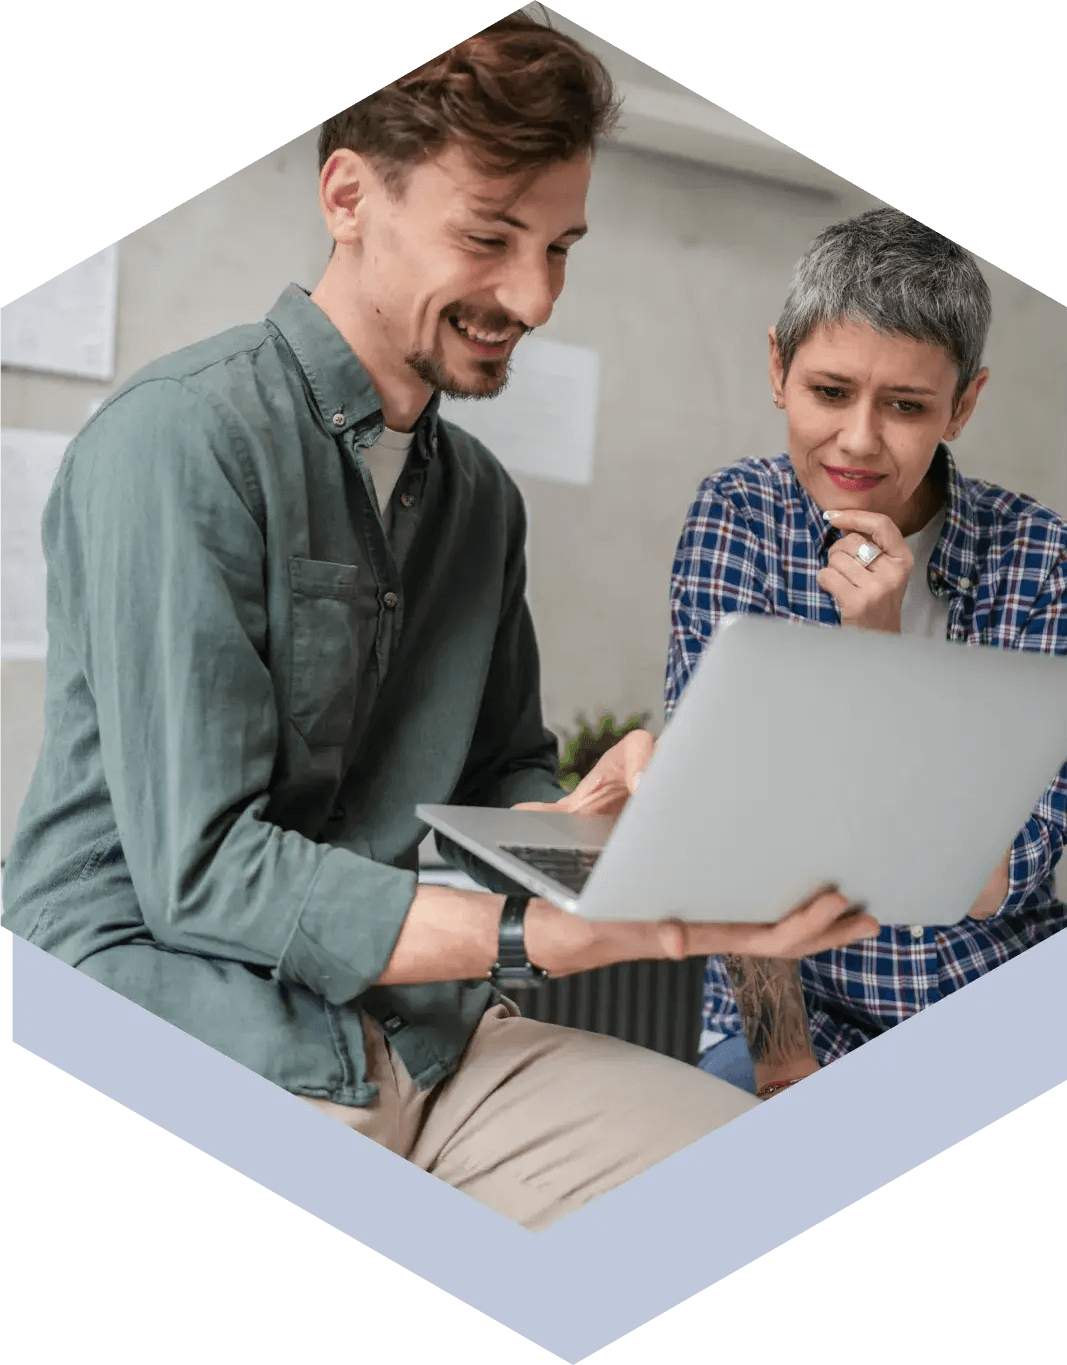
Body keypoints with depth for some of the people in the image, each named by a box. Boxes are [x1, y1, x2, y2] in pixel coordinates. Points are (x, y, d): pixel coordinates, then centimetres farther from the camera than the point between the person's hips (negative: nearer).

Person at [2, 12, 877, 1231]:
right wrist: (606, 932, -23)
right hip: (191, 1039, -7)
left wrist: (587, 811, -6)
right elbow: (205, 871, -17)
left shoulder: (482, 496, 14)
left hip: (427, 1037, 7)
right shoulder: (182, 442, -12)